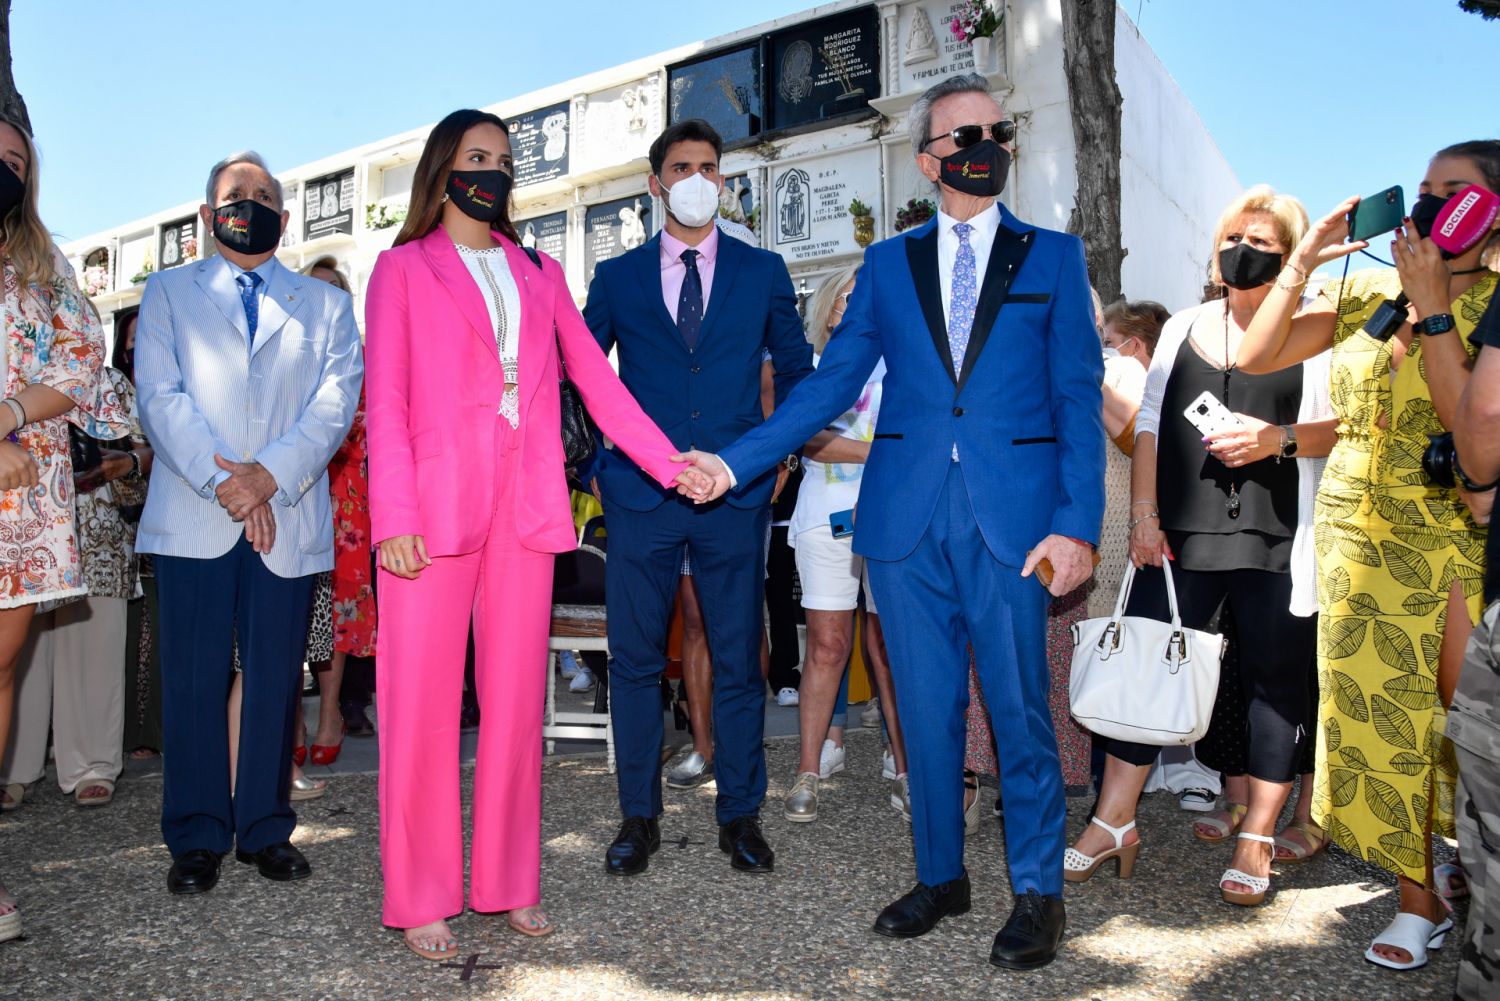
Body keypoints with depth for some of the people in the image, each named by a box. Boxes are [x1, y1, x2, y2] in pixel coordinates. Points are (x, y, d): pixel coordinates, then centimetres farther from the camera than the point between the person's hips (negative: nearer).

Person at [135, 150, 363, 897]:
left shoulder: (326, 304, 15)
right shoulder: (168, 292, 14)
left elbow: (336, 401, 1)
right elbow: (160, 395, 0)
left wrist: (269, 475, -13)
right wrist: (222, 481, -13)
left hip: (287, 519, 1)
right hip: (193, 518, 0)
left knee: (275, 679, 5)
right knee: (193, 680, 2)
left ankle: (265, 830, 16)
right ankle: (196, 838, 14)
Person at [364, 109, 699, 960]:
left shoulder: (540, 275, 20)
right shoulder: (403, 268, 11)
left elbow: (597, 380, 12)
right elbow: (387, 403, 2)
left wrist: (672, 465, 1)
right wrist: (394, 517, -10)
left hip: (525, 507, 3)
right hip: (436, 506, -3)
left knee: (516, 698, 5)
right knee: (423, 701, -1)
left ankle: (510, 881, 18)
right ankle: (423, 899, 12)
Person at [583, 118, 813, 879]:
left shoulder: (762, 272, 10)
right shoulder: (617, 278, 10)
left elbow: (797, 368, 18)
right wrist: (595, 464, 8)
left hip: (735, 493, 0)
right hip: (641, 493, 1)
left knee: (737, 659, 5)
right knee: (635, 659, 5)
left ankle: (740, 815, 20)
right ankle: (638, 817, 20)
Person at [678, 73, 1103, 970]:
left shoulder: (1054, 256, 8)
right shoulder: (888, 264, 12)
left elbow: (1080, 398, 2)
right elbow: (829, 385, 9)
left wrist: (1078, 523, -9)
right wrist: (734, 463, 0)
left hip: (1013, 517, -2)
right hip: (907, 519, 2)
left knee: (1021, 709, 4)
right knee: (927, 708, 10)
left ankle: (1039, 892, 23)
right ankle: (942, 876, 29)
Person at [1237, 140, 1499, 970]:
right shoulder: (1366, 292, 7)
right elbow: (1256, 356, 3)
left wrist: (1432, 306, -18)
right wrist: (1302, 262, -6)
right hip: (1357, 535, 3)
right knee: (1380, 716, 6)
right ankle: (1418, 900, 22)